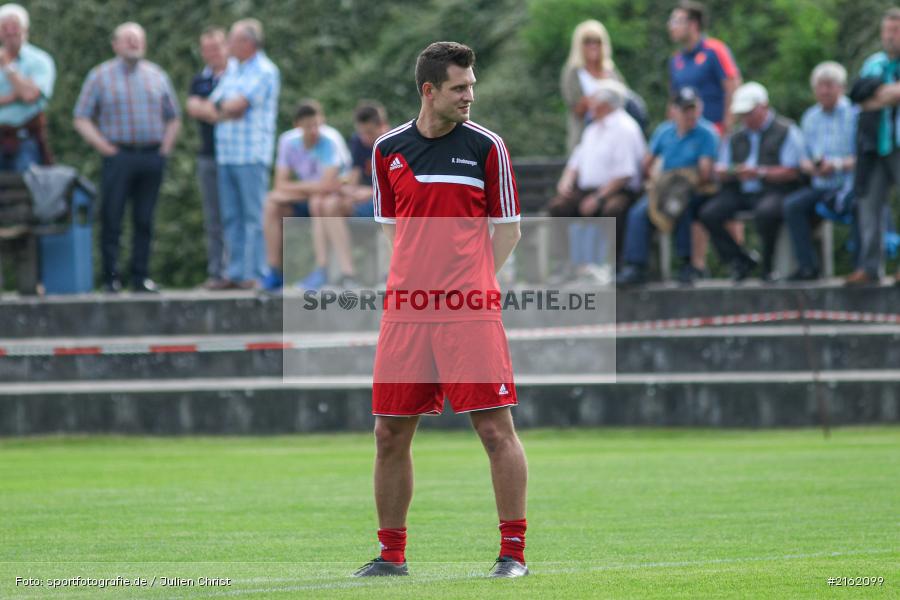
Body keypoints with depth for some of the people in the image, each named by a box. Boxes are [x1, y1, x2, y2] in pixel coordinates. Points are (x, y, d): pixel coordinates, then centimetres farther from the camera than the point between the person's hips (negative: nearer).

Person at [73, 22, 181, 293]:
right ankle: (111, 277, -3)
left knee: (145, 220, 3)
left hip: (152, 156, 3)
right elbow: (82, 119, 3)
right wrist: (105, 147, -6)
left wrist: (165, 148, 6)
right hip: (119, 156, -3)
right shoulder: (100, 76, 5)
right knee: (112, 219, -6)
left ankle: (141, 276, 8)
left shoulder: (157, 75, 14)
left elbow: (173, 118, 20)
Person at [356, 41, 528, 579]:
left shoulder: (486, 146, 1)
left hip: (471, 312, -3)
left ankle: (514, 551, 0)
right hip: (405, 309, 3)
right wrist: (416, 280, 7)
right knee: (390, 434, 5)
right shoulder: (388, 149, 9)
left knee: (496, 428, -8)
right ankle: (392, 553, 18)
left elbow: (508, 226, 7)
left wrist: (476, 283, -2)